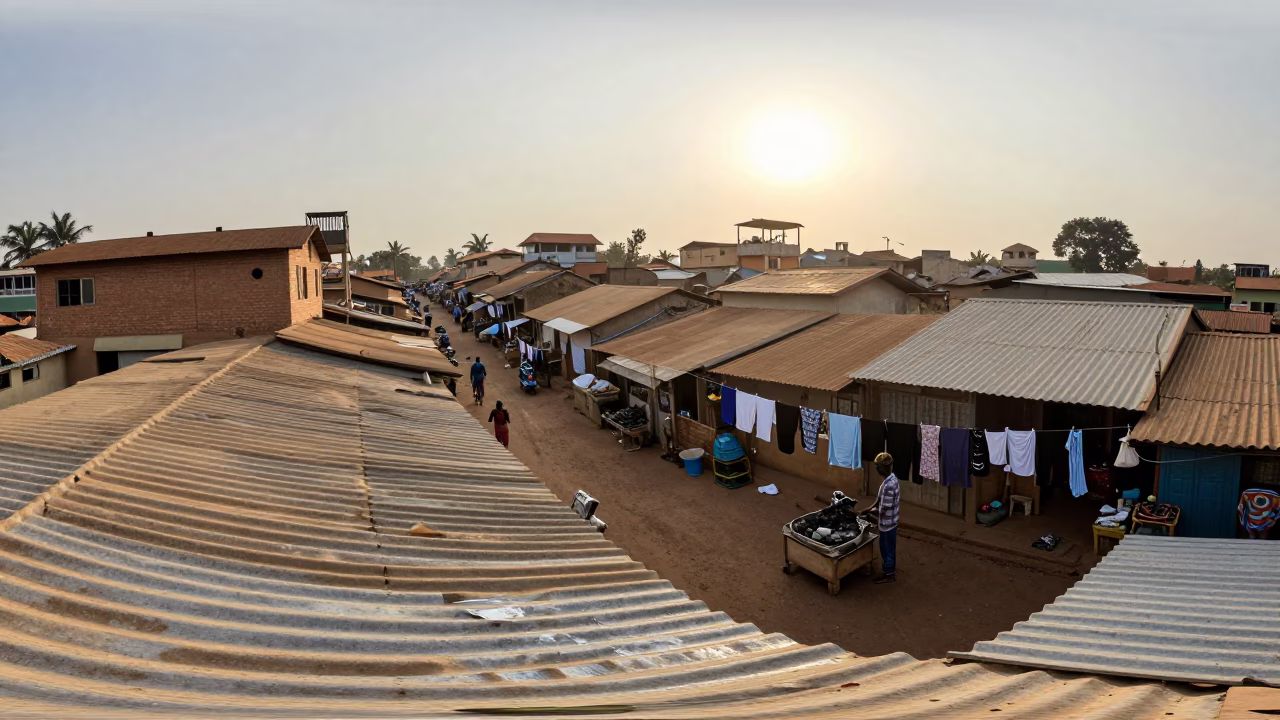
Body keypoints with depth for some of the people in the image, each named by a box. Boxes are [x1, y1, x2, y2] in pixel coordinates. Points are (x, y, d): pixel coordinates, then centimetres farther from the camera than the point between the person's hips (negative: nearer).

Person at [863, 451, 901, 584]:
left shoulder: (889, 485, -31)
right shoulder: (891, 478, 0)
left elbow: (885, 509, -24)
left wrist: (873, 511, -7)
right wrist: (872, 508, 7)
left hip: (887, 523, -9)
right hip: (889, 522, 9)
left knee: (887, 549, 9)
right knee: (888, 548, 22)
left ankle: (889, 574, 24)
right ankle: (890, 571, 36)